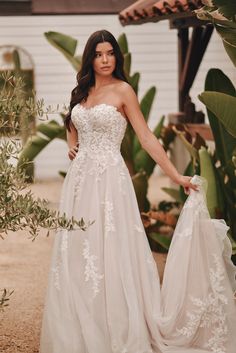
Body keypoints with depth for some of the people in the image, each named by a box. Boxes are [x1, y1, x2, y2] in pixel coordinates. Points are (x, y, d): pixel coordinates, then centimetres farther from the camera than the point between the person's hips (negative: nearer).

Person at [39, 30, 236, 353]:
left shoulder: (123, 91, -4)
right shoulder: (81, 92, 13)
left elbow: (147, 138, -6)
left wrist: (176, 176, -11)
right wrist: (71, 145, 9)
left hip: (109, 179, -6)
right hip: (80, 179, 6)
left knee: (111, 253, -6)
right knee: (78, 256, 6)